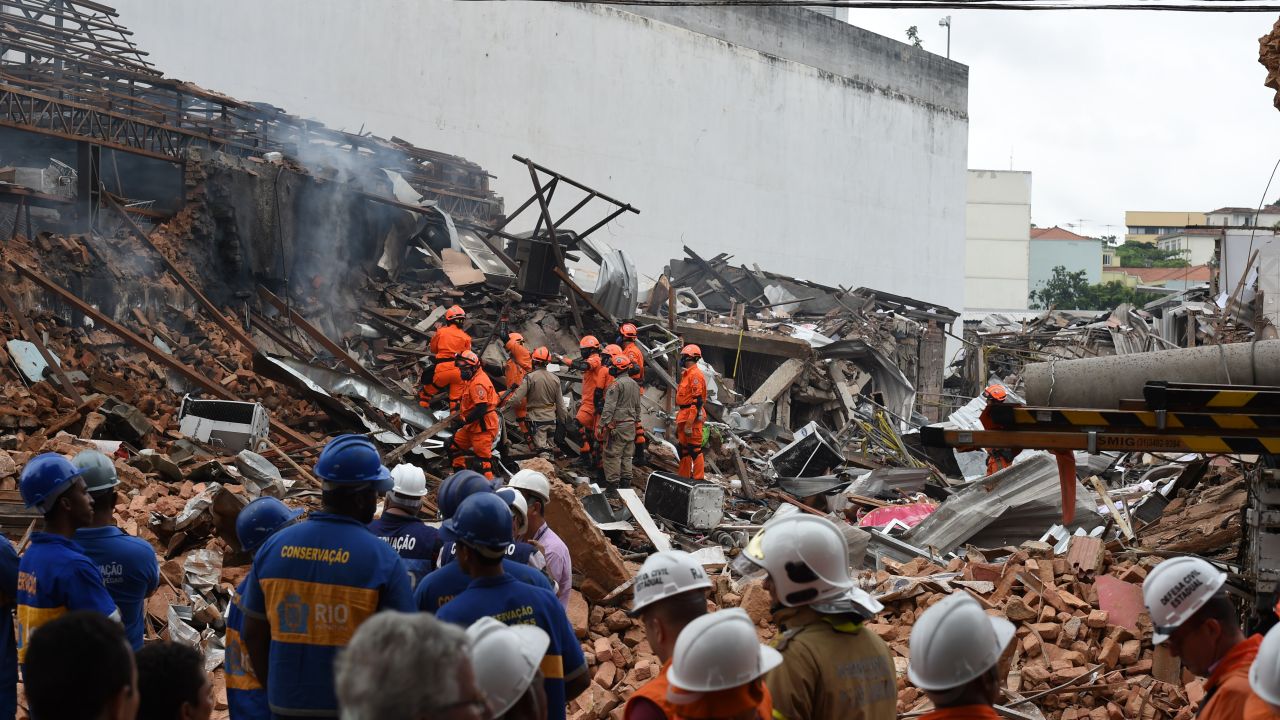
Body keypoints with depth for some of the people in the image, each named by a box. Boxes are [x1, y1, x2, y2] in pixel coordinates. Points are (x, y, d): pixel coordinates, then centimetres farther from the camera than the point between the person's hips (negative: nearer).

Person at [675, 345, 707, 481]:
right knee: (683, 448, 16)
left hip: (692, 417, -11)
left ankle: (698, 478, -7)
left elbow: (697, 401, -21)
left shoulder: (695, 375, -14)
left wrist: (689, 423, -24)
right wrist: (679, 421, 25)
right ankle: (684, 477, 24)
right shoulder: (686, 374, 19)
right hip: (683, 417, 11)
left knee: (694, 449, -9)